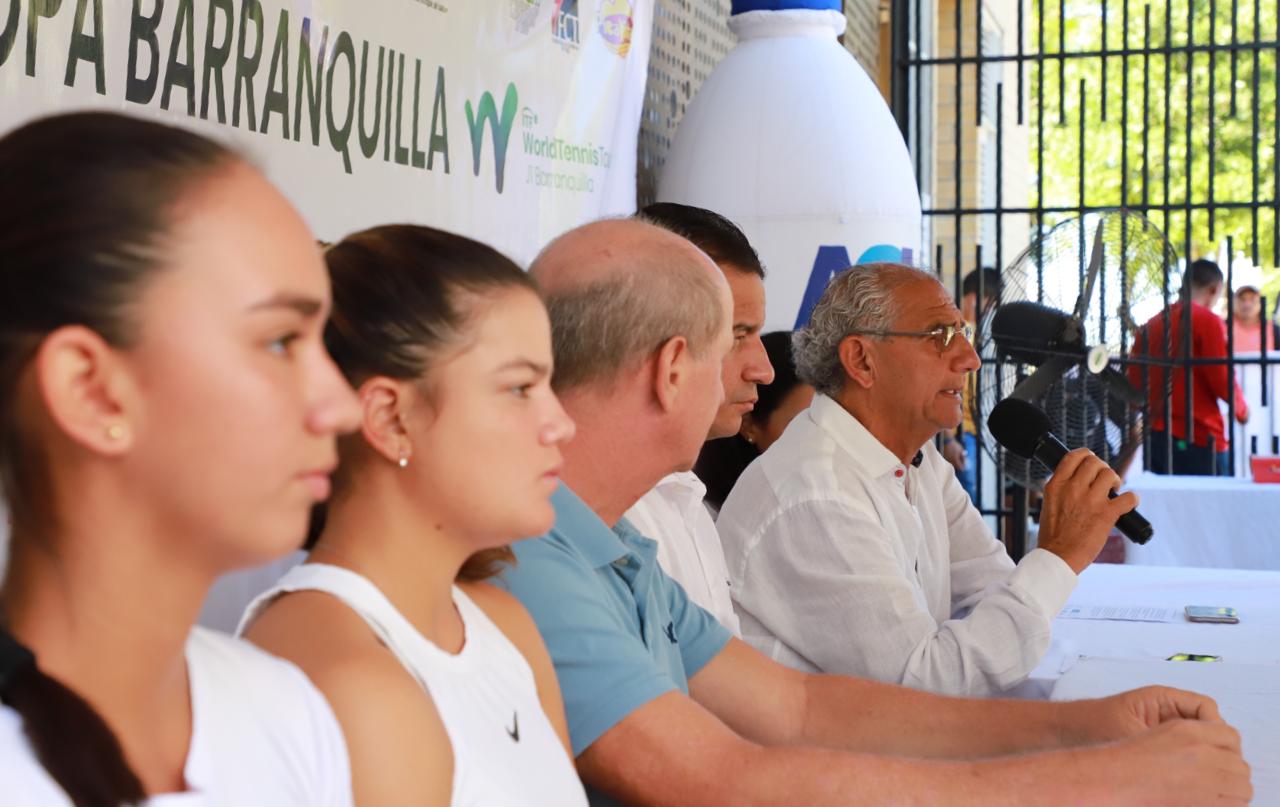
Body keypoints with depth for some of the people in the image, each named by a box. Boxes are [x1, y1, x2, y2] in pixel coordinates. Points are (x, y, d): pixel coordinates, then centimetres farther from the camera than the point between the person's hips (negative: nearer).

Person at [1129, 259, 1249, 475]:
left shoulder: (1149, 326, 11)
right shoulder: (1208, 321, -7)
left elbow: (1134, 380, 11)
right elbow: (1223, 381, -11)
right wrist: (1241, 410, 7)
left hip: (1154, 438, 6)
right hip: (1199, 439, -6)